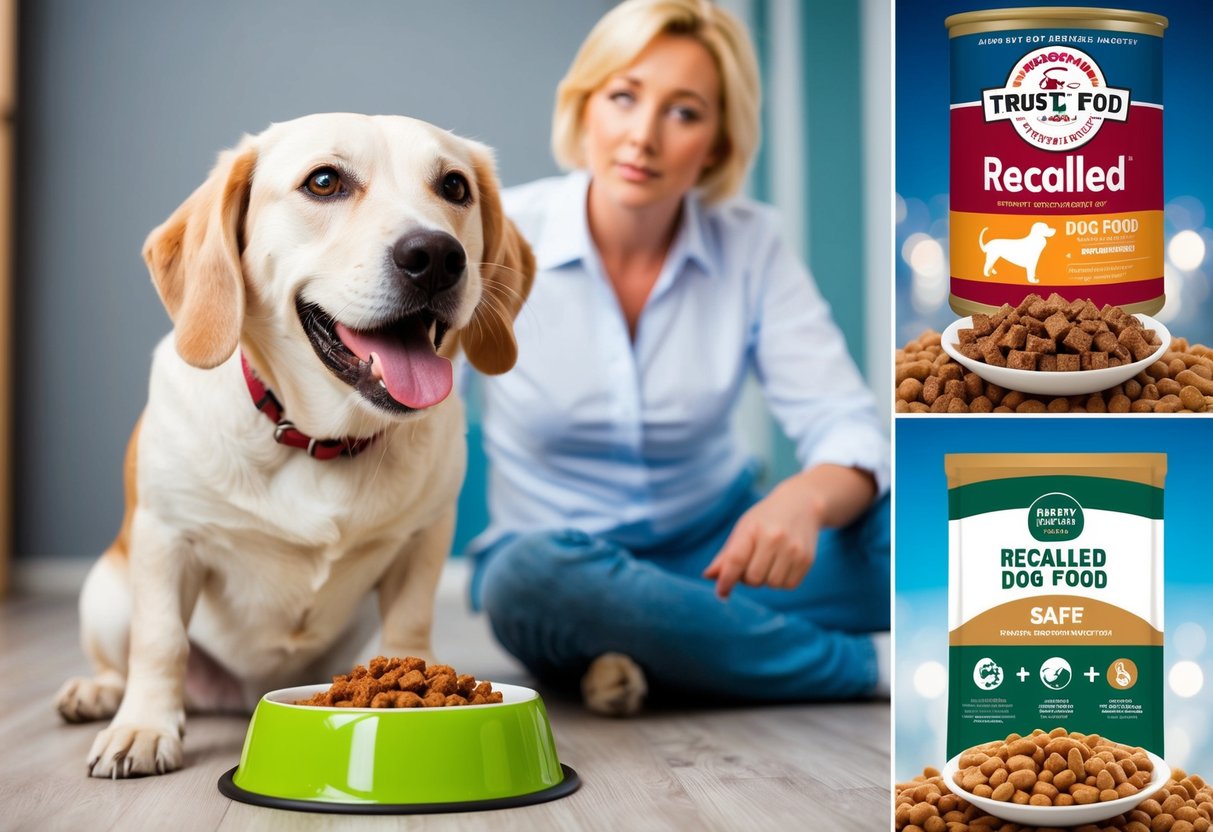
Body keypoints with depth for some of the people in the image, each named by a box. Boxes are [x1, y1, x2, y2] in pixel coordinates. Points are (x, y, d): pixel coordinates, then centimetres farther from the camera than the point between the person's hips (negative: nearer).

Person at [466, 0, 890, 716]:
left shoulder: (752, 245, -7)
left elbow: (846, 428, -14)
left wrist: (805, 499, -39)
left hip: (718, 550, 1)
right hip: (561, 559, 0)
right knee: (536, 574, -37)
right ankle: (870, 664, -22)